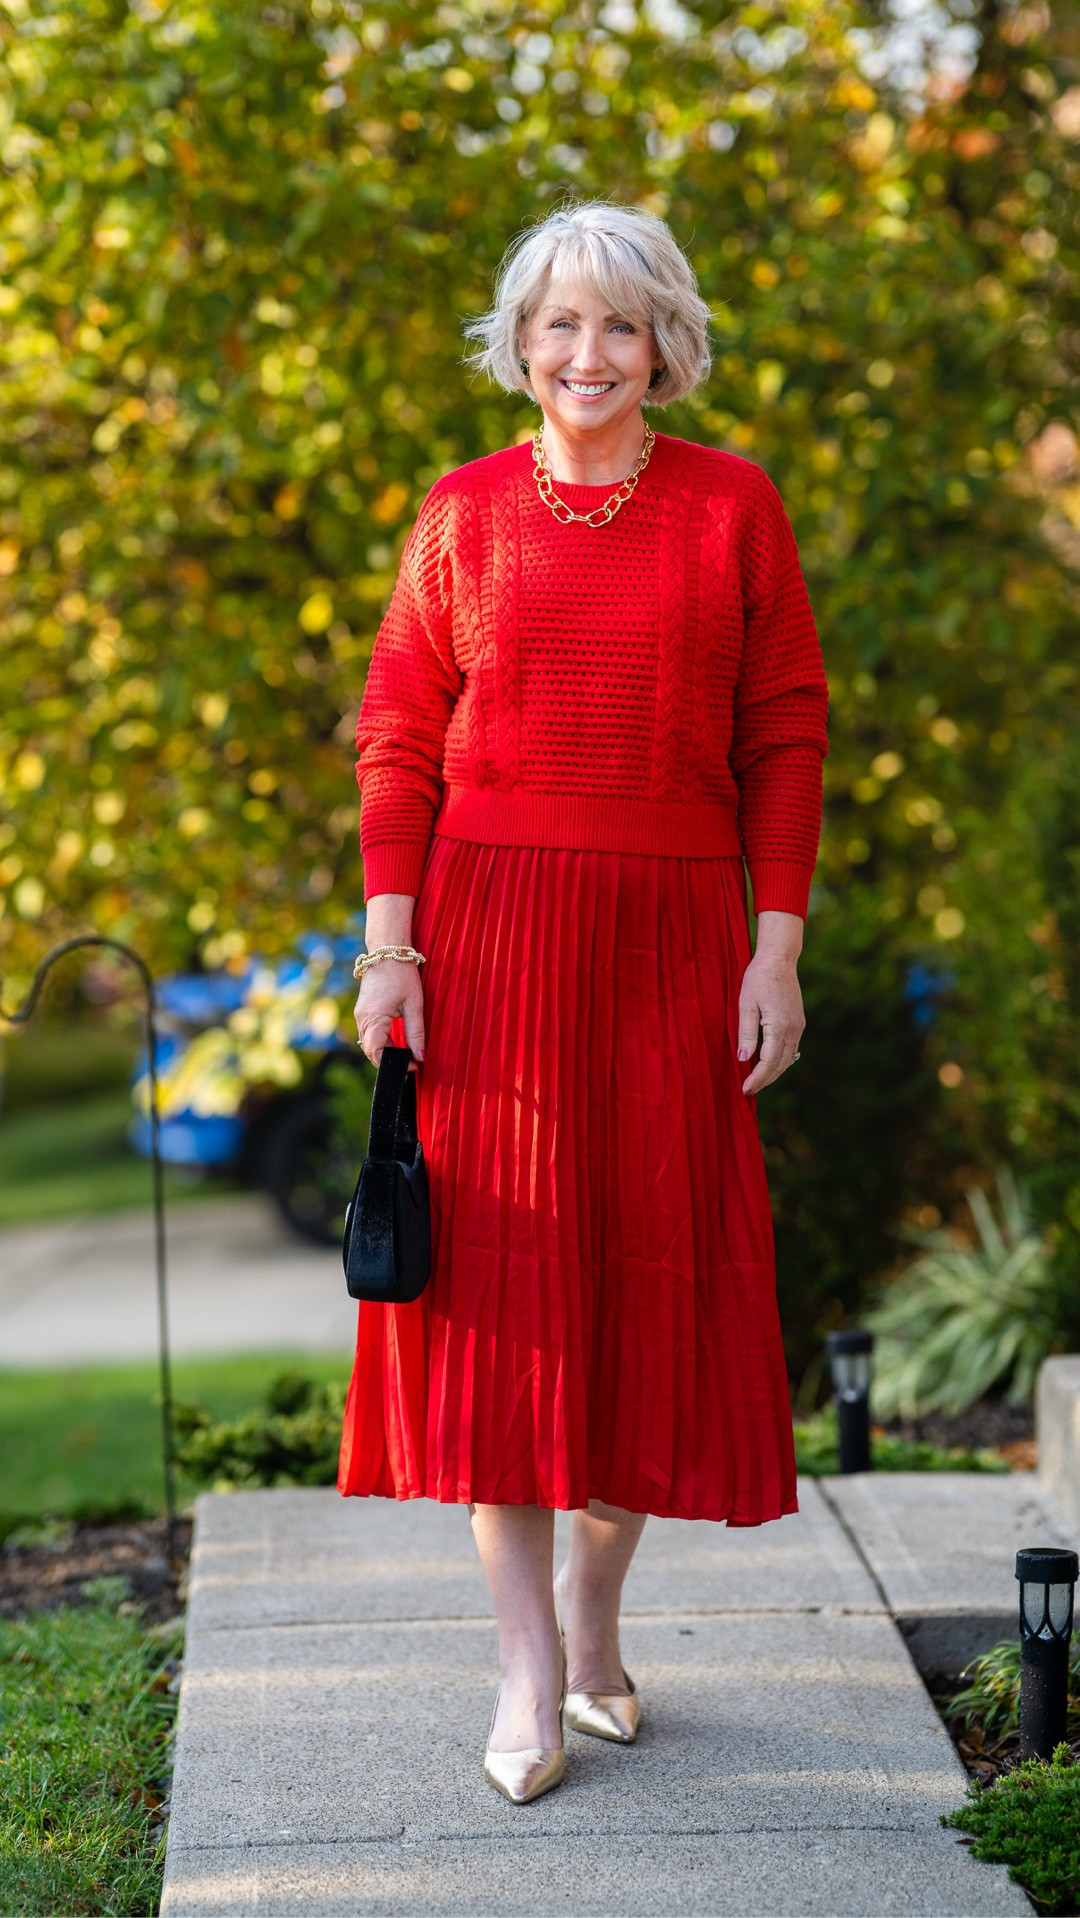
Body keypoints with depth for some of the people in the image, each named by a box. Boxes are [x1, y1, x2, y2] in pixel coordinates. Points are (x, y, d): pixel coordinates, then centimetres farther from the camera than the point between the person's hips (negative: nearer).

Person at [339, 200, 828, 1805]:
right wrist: (391, 945, -4)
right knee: (503, 1270, -2)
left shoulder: (733, 508, 3)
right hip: (491, 930, 0)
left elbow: (785, 740, 3)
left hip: (671, 936, 1)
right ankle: (529, 1659, 2)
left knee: (661, 1269, 4)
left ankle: (594, 1608, 22)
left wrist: (778, 952, -3)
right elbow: (399, 738, 5)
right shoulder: (465, 513, 5)